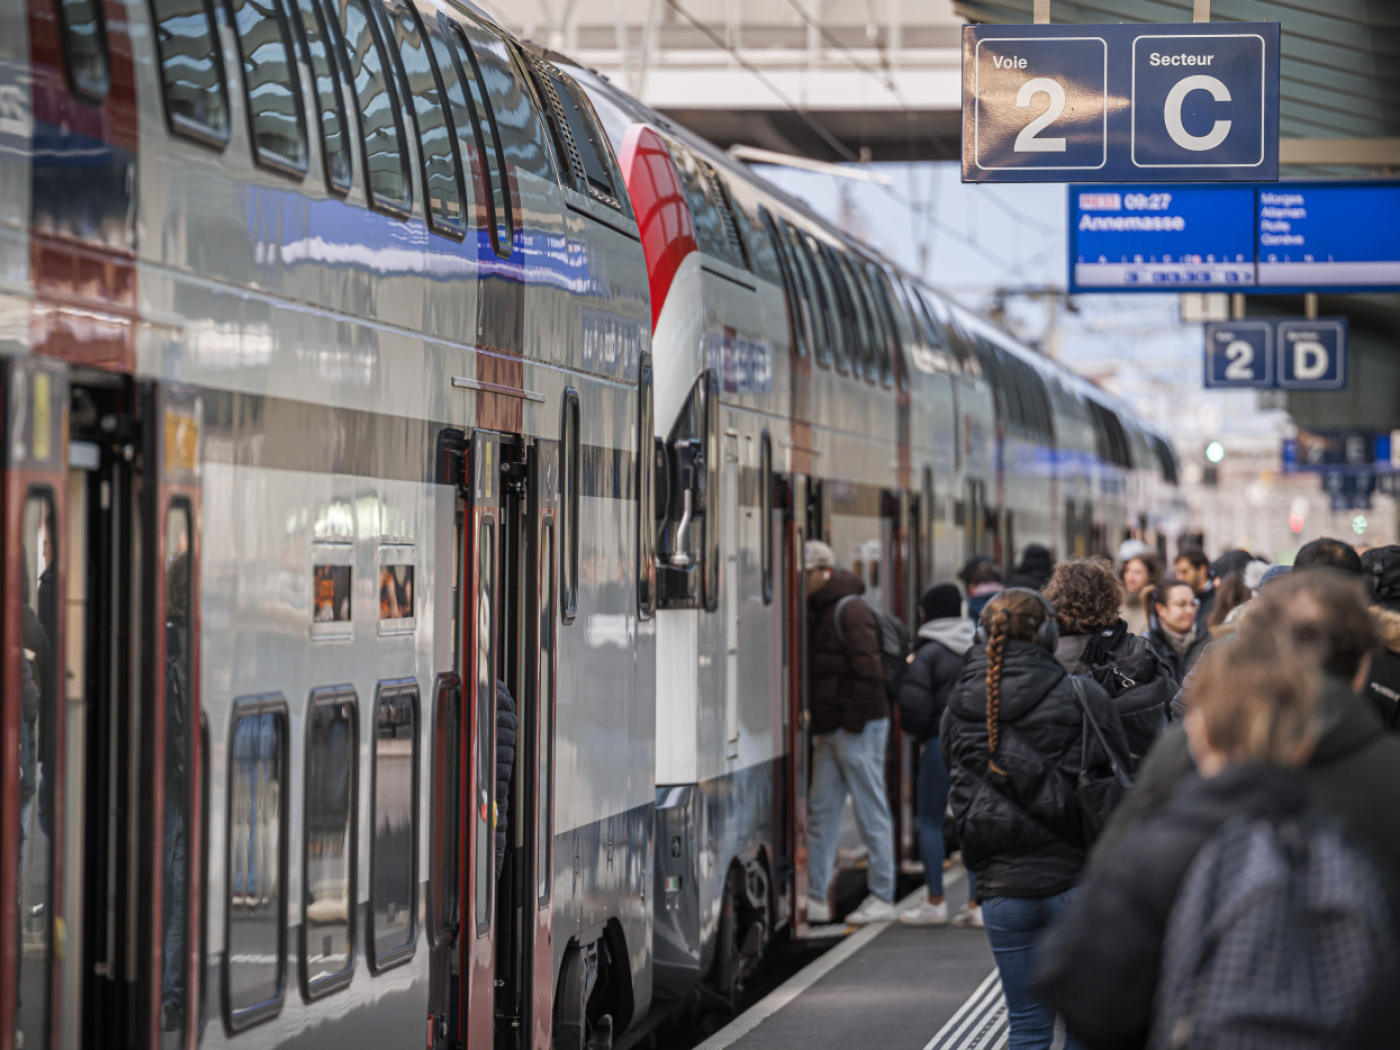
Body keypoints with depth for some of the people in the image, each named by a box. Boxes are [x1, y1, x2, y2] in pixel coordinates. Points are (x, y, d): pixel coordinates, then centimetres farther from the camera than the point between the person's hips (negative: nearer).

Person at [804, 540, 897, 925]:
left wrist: (853, 723, -16)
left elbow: (869, 673, -18)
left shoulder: (850, 611, -13)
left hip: (859, 730, -9)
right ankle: (815, 898, 10)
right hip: (829, 732, 9)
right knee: (822, 814, 8)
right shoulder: (816, 613, 16)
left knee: (872, 813, -2)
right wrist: (819, 722, 12)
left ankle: (882, 899, 2)